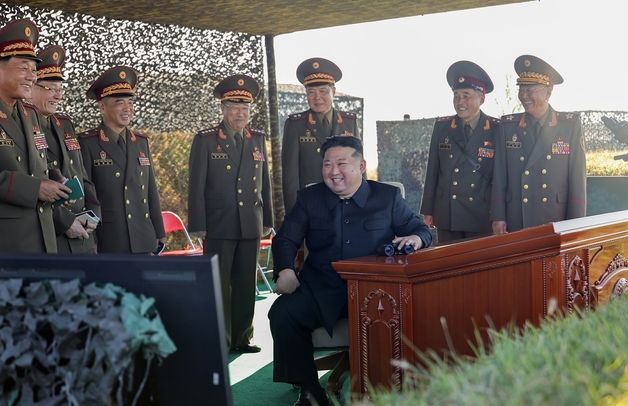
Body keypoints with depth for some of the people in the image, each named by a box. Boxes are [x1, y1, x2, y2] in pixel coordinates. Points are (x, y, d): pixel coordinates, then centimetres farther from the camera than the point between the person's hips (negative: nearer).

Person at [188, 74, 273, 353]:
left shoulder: (258, 139, 11)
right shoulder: (205, 140, -1)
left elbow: (264, 182, 15)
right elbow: (196, 186, -3)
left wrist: (267, 220, 12)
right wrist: (199, 225, -7)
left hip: (251, 226, 4)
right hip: (218, 226, -4)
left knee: (246, 285, 8)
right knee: (218, 285, 0)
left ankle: (241, 338, 17)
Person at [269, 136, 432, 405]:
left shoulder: (388, 197, 12)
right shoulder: (309, 198, 13)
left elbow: (421, 230, 14)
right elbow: (285, 239, 8)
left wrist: (415, 238, -11)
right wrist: (285, 270, -13)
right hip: (321, 289, 2)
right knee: (282, 313, -25)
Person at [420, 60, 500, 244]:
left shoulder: (496, 129, -2)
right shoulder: (442, 127, 6)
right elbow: (433, 170, 8)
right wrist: (427, 210, 7)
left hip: (483, 218, -2)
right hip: (447, 216, 2)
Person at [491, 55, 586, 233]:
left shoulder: (571, 124, -1)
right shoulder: (508, 125, 3)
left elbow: (578, 178, -2)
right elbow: (499, 176, 4)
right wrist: (498, 217, 0)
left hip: (557, 224, -1)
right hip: (515, 225, 1)